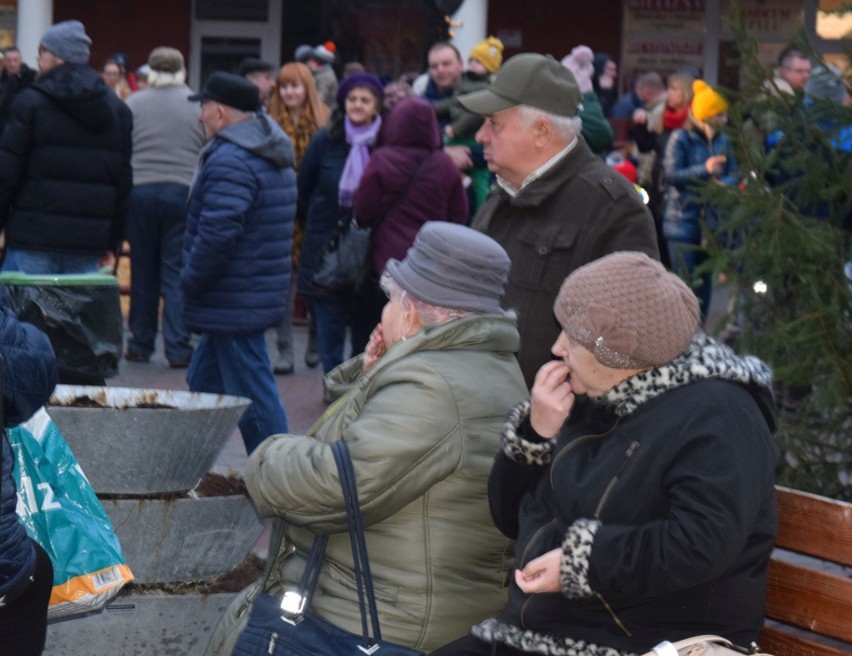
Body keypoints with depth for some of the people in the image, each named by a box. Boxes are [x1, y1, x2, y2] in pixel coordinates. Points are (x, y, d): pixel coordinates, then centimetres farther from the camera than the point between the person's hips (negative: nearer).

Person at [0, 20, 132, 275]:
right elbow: (124, 180, 12)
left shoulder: (32, 102, -5)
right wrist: (113, 242, 17)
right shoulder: (118, 110, 11)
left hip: (33, 241, -4)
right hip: (89, 244, 5)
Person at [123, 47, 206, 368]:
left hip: (139, 193, 1)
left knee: (143, 270, 10)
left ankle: (140, 344, 15)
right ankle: (178, 348, -5)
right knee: (177, 272, 1)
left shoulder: (132, 104, 2)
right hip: (184, 193, -1)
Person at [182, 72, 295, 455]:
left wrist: (190, 282, -13)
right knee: (204, 380, 19)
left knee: (251, 394, -6)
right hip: (262, 294, 11)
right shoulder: (275, 157, 16)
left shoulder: (230, 162, -19)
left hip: (235, 304, -11)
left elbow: (216, 234, -27)